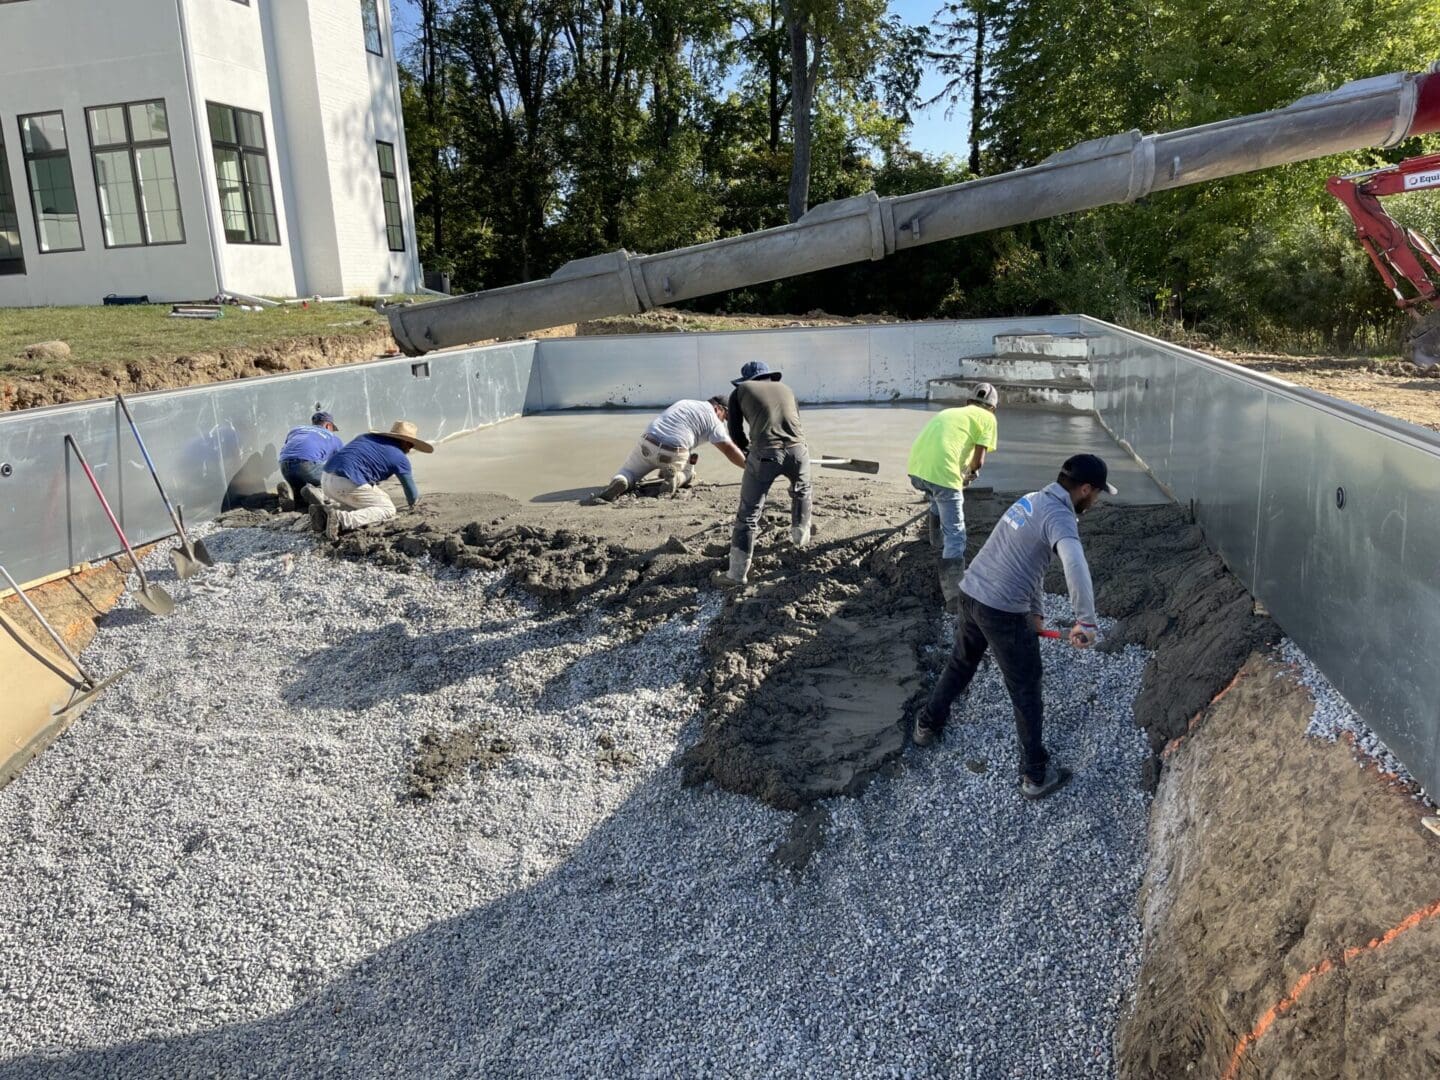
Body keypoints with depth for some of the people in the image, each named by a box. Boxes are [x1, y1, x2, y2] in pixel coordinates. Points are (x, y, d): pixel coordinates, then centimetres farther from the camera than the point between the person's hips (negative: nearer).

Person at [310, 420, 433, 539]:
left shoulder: (365, 437, 25)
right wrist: (412, 504, 36)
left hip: (326, 480, 8)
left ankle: (324, 512, 1)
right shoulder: (400, 458, 5)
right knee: (388, 510, 3)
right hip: (347, 484, -8)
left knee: (360, 505, 28)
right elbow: (412, 494, 12)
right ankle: (341, 518, -19)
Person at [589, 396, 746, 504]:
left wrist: (688, 456, 37)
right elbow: (729, 449, 2)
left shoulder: (685, 403, 27)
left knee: (627, 473, 20)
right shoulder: (712, 419, 8)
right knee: (689, 475, 27)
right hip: (674, 454, -3)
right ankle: (674, 477, -8)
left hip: (647, 443, 3)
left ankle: (619, 484, -16)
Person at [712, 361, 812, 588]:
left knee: (748, 515, 3)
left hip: (764, 454, -3)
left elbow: (735, 433, 20)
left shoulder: (740, 392, 19)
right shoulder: (786, 389, 28)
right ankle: (801, 536, 48)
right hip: (797, 449, 3)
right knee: (801, 492, 36)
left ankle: (737, 574, 3)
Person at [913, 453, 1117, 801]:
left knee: (960, 664, 29)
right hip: (1002, 612, -8)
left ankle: (928, 726, 47)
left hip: (970, 593, 8)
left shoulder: (1033, 500, 14)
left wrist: (1036, 612, 21)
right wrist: (1086, 621, -29)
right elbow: (1075, 566, -35)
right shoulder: (1059, 516, -15)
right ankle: (1035, 775, 19)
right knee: (1026, 691, 8)